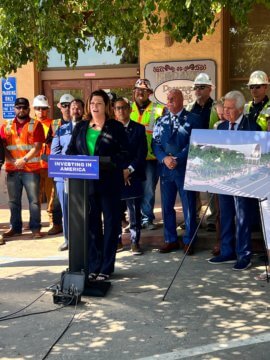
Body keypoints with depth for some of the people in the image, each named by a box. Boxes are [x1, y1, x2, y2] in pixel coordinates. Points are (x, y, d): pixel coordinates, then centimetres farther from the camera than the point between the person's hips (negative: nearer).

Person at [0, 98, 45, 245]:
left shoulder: (36, 125, 2)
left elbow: (37, 147, -6)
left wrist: (24, 159, -17)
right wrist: (12, 161, -9)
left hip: (31, 169, -3)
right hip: (12, 170, 3)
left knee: (34, 200, -2)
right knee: (13, 201, 8)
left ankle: (35, 228, 5)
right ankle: (15, 227, 17)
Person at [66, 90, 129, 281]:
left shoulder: (116, 127, 0)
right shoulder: (81, 127, 11)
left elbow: (125, 154, -6)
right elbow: (70, 151, 12)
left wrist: (106, 162, -20)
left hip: (109, 182, -3)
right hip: (86, 183, 3)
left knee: (111, 224, 3)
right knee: (91, 224, 7)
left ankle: (107, 267, 13)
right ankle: (93, 266, 17)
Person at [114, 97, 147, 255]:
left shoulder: (139, 129, 6)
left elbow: (142, 153, -1)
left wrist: (129, 170, -11)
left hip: (133, 175, 0)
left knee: (134, 210, 1)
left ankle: (135, 241, 9)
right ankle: (116, 240, 14)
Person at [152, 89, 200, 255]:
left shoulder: (193, 119, -1)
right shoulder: (161, 121, 12)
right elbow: (156, 143, 8)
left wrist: (178, 159, -14)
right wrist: (164, 158, -10)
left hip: (186, 168, -4)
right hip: (165, 168, 4)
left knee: (189, 206, 3)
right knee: (167, 206, 8)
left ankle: (189, 241, 14)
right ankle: (171, 240, 20)